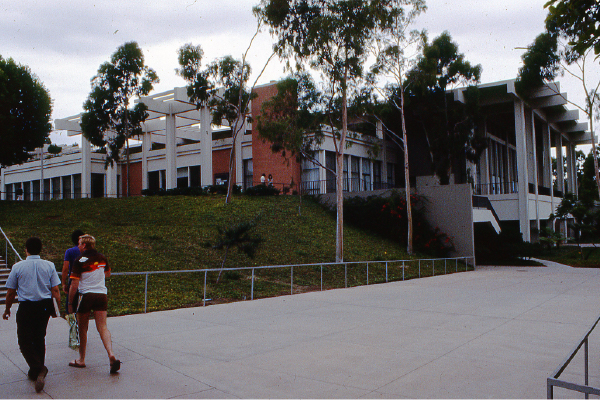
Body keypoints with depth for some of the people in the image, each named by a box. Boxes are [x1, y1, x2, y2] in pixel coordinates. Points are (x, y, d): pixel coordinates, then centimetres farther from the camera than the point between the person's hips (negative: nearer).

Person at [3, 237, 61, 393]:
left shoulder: (18, 267, -5)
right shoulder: (49, 266, 0)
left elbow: (10, 292, 1)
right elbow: (55, 290, -3)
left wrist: (7, 309, 15)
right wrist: (59, 307, 6)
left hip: (26, 307, -3)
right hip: (45, 306, 3)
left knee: (24, 341, 4)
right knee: (39, 339, 18)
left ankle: (39, 368, -17)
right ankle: (36, 372, 28)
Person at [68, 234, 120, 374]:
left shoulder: (80, 261, -8)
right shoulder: (102, 258, 8)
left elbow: (74, 285, -10)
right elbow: (107, 274, 26)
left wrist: (70, 303, -2)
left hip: (86, 295, -4)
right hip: (102, 295, 4)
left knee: (82, 328, 11)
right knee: (103, 327, 0)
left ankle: (81, 360, 21)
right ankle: (111, 354, -19)